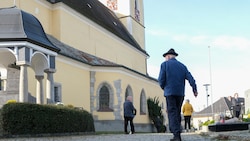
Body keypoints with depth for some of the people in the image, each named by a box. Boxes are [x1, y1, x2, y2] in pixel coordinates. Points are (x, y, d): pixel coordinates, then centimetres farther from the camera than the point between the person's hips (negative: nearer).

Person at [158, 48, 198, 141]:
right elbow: (190, 78, 2)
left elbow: (161, 79, -5)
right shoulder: (182, 66, 15)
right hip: (180, 93, 4)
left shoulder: (165, 64, 3)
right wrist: (195, 90, -5)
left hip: (170, 92, -4)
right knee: (177, 113, 12)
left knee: (172, 113, -5)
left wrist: (163, 87, 14)